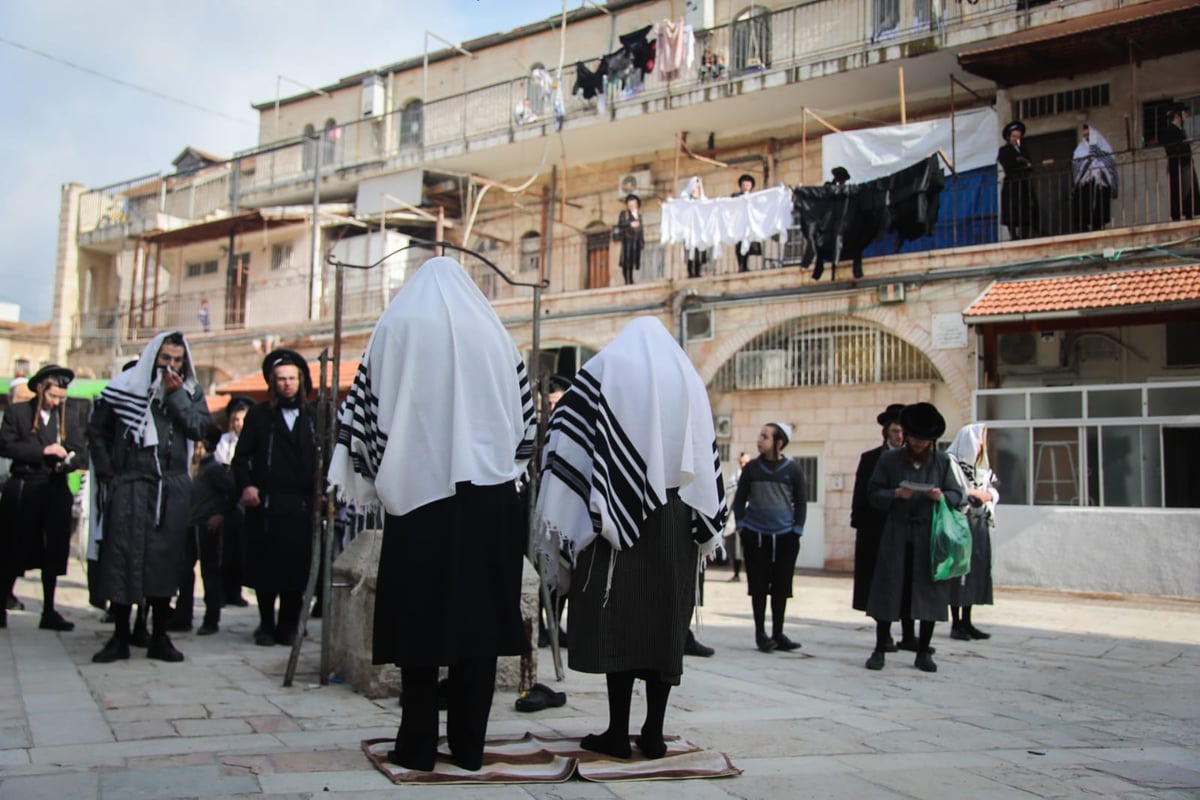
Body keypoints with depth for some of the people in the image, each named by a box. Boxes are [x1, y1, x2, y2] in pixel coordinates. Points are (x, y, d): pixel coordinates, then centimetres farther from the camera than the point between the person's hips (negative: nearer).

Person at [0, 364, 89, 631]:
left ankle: (49, 612, 15)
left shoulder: (70, 414, 8)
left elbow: (81, 452, 4)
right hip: (22, 490, -2)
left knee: (53, 554, 6)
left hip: (56, 491, 3)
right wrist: (43, 451, -16)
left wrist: (67, 463, -17)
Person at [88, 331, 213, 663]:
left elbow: (199, 427, -6)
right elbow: (96, 430, 10)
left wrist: (176, 395, -10)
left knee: (165, 557, 4)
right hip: (128, 485, -1)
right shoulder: (124, 387, 4)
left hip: (172, 487, 1)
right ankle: (120, 637, 8)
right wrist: (106, 472, 4)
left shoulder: (190, 392, 10)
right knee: (122, 555, -2)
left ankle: (159, 636, 13)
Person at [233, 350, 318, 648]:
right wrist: (245, 485, -9)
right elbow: (241, 456, 6)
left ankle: (289, 625, 14)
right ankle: (267, 624, 19)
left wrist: (320, 492, -5)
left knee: (297, 567, 1)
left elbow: (321, 459, 8)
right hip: (266, 503, 0)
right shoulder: (259, 415, 9)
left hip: (301, 504, 1)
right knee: (265, 567, 4)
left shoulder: (312, 417, 12)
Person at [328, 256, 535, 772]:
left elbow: (365, 412, 2)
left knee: (420, 618, 5)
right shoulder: (495, 335, 7)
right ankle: (468, 746, 10)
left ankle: (418, 746, 8)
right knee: (480, 618, 6)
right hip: (489, 500, 2)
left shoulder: (397, 328, 2)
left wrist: (375, 482, 12)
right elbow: (525, 424, 11)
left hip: (417, 495, -1)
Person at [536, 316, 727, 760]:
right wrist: (702, 524, 12)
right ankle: (653, 733, 8)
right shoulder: (689, 378, 13)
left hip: (618, 514, -3)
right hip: (675, 518, 3)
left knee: (617, 619, -1)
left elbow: (572, 439, -4)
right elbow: (705, 458, 9)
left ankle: (618, 733, 0)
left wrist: (562, 519, -2)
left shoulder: (605, 368, 5)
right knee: (665, 622, 5)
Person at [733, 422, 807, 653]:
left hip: (785, 537, 0)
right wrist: (740, 524, -1)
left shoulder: (792, 469, 1)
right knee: (758, 586, 3)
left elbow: (801, 502, 6)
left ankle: (778, 633, 15)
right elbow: (740, 498, 8)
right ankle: (760, 633, 12)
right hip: (755, 536, 0)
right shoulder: (752, 468, 2)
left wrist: (797, 529, -1)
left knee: (781, 587, 5)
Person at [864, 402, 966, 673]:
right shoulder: (889, 460, 4)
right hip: (897, 533, -1)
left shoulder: (944, 462, 5)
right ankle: (880, 649, 11)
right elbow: (874, 494, 3)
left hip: (931, 534, 1)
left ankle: (924, 652, 16)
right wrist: (896, 494, -15)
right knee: (887, 589, 0)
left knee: (929, 591, 3)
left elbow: (959, 495, 6)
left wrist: (943, 496, -15)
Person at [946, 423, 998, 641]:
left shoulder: (982, 466, 16)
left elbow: (994, 492, 17)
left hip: (980, 525, 7)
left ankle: (966, 622, 13)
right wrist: (973, 492, -10)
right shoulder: (951, 462, -8)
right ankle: (956, 624, 2)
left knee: (976, 570, 7)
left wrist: (986, 494, -5)